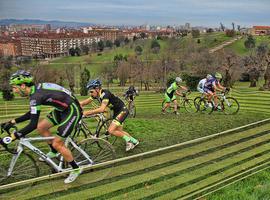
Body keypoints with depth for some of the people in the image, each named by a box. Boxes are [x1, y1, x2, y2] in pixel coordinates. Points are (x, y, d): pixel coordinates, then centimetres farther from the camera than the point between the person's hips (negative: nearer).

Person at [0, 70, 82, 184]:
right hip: (62, 109, 9)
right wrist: (13, 122, 11)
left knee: (57, 143, -5)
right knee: (41, 127, 11)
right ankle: (54, 152, 32)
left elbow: (33, 125, -29)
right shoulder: (36, 90, 3)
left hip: (72, 110, -9)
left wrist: (12, 137, -26)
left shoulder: (36, 95, -25)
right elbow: (32, 114, 16)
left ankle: (76, 169, 12)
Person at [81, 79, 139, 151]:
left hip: (122, 111, -9)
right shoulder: (96, 95, -4)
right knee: (118, 131, 15)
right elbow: (83, 102, -2)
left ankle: (128, 140, 2)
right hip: (116, 111, 9)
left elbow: (102, 109, -41)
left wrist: (87, 112, -41)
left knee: (111, 130, -16)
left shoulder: (105, 94, -29)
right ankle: (134, 141, 32)